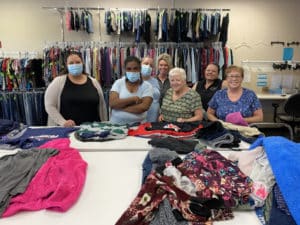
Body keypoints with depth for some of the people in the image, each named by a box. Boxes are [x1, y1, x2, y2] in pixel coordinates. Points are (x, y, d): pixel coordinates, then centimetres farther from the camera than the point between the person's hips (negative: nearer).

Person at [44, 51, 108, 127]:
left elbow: (102, 106, 11)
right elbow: (49, 105, -4)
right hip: (67, 129, -2)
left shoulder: (93, 82, 7)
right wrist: (63, 122, -16)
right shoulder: (58, 82, -1)